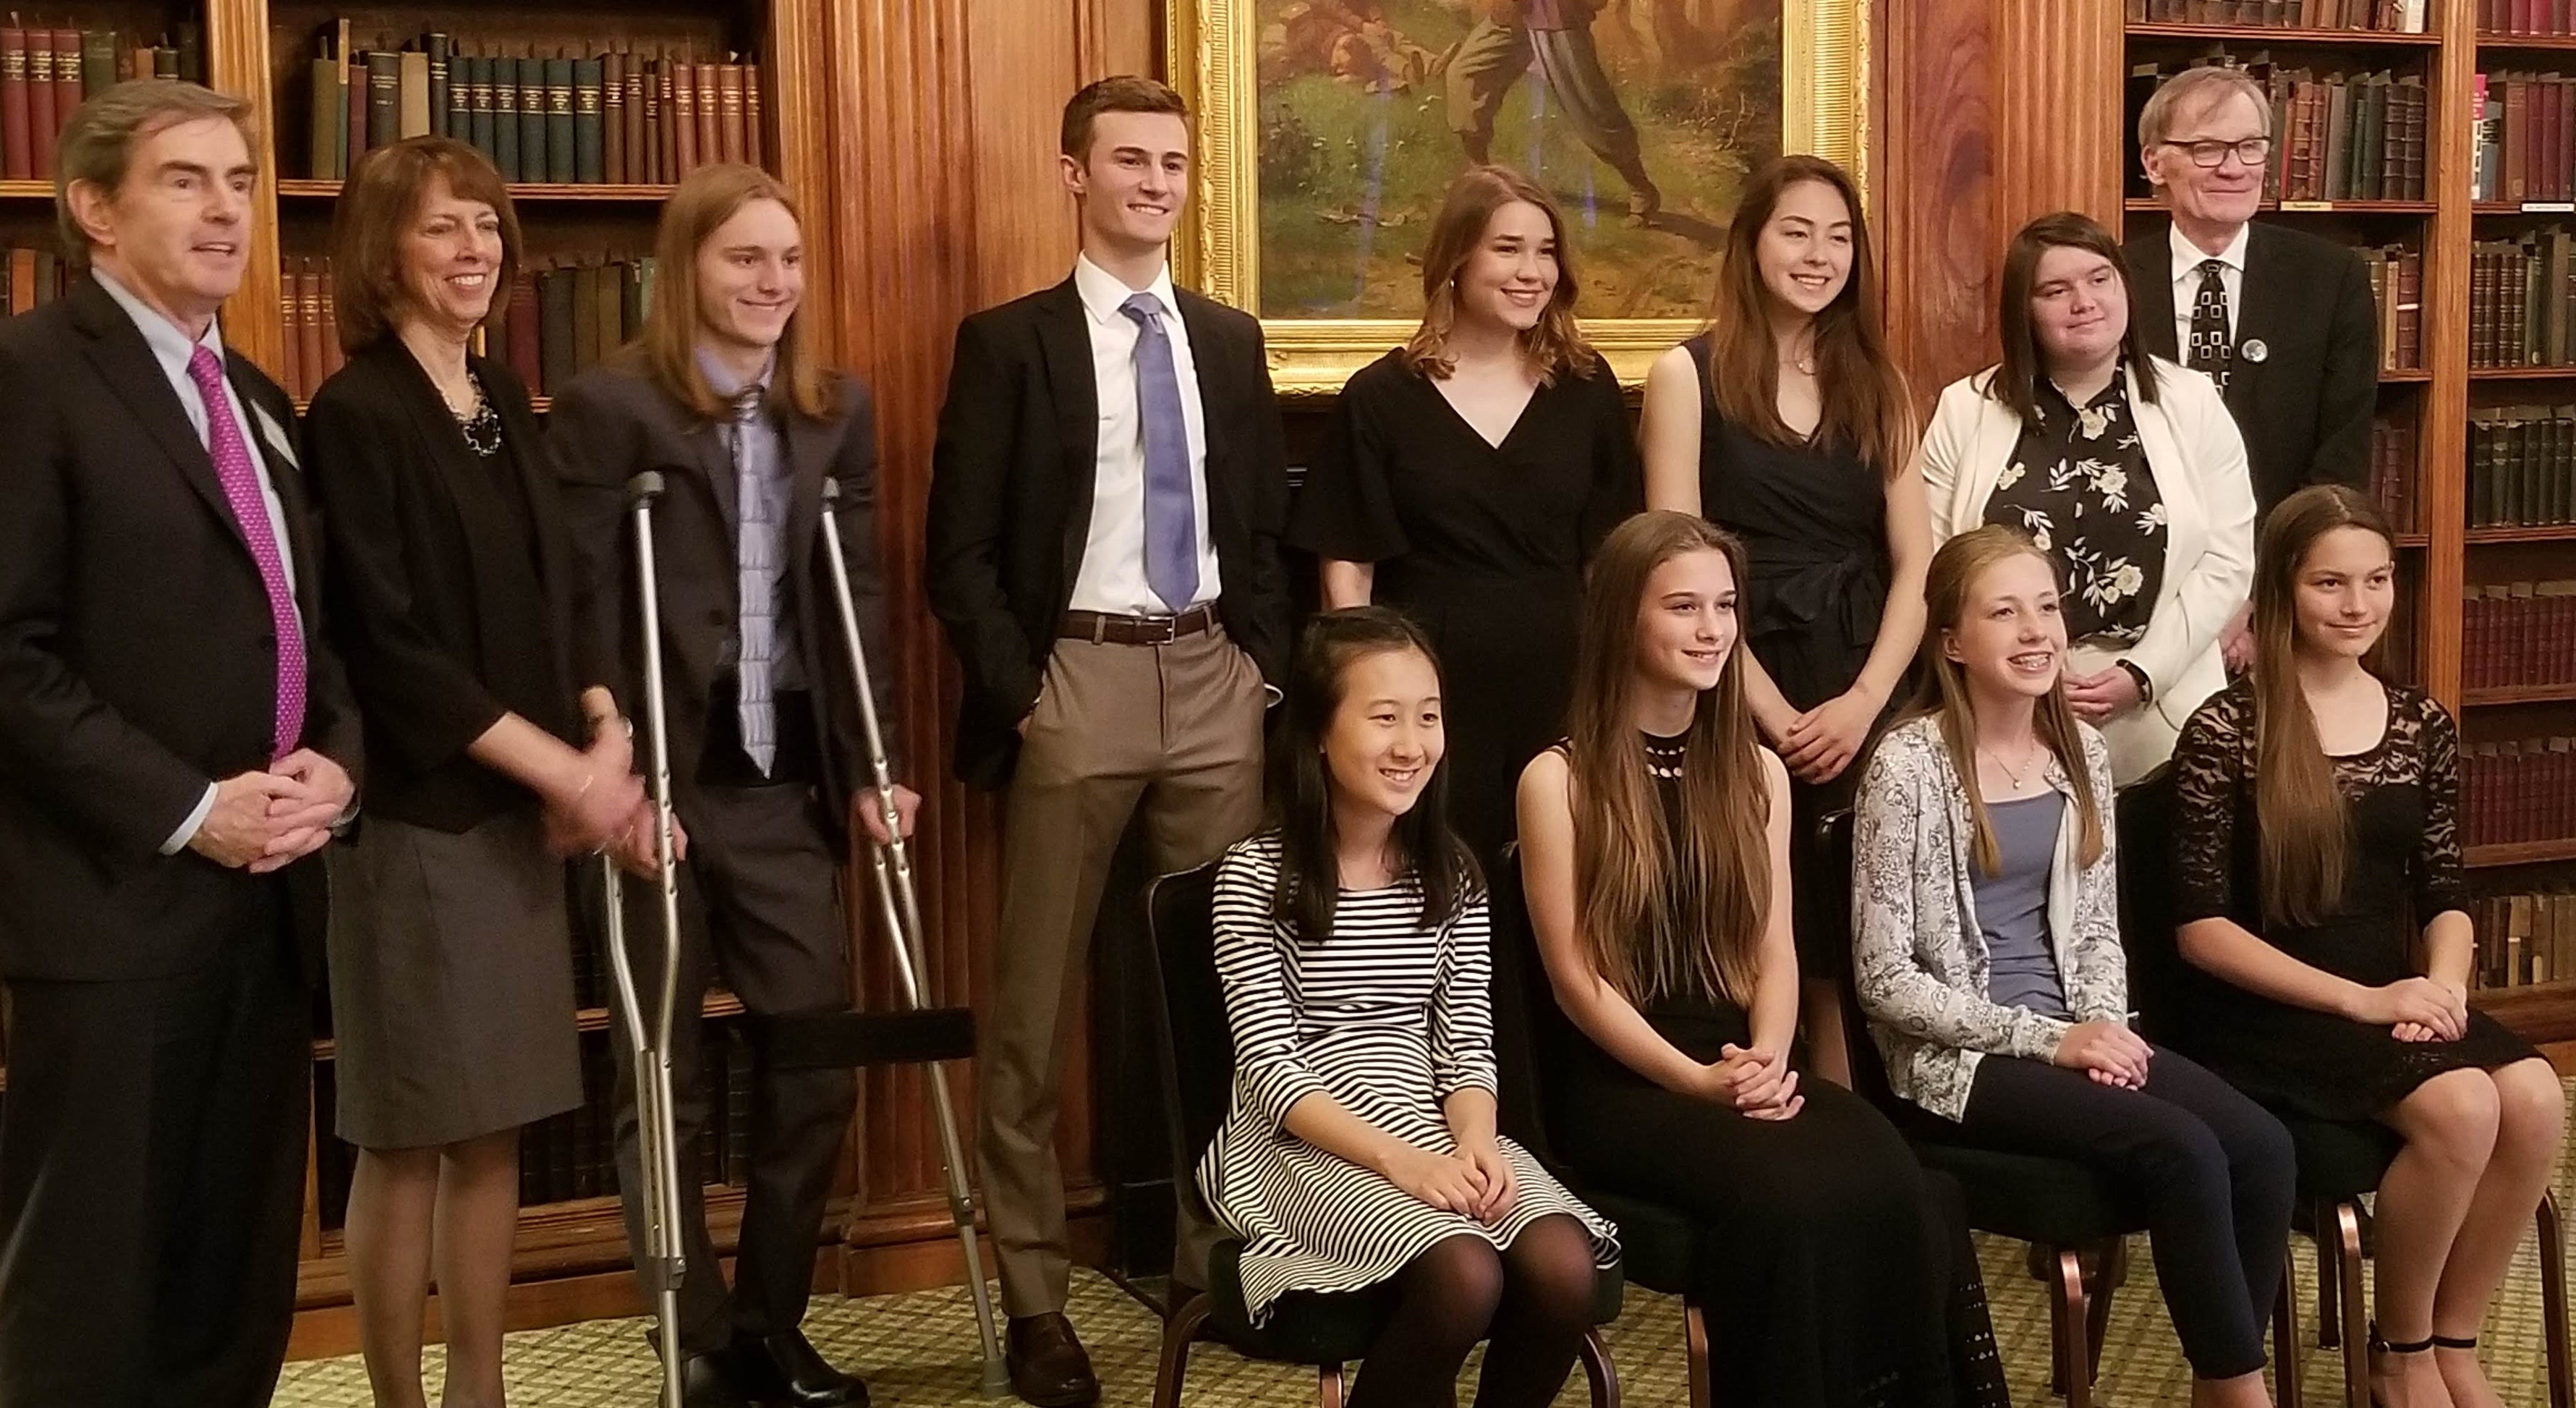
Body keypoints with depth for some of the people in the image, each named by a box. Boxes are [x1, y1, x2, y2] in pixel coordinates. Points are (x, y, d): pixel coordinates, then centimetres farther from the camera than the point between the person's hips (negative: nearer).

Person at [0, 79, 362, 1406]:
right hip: (115, 895, -7)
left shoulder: (259, 401, 18)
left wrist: (333, 762, 0)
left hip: (266, 891, 8)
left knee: (239, 1268, 12)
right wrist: (190, 811, -17)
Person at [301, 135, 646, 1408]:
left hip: (520, 810, 7)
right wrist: (564, 768, -15)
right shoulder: (355, 415, -10)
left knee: (495, 1126, 11)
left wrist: (606, 734, -3)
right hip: (414, 814, -7)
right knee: (410, 1135, 1)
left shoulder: (504, 403, 12)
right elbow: (383, 645, -16)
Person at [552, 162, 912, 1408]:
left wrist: (874, 766, 2)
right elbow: (581, 612, -9)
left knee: (816, 1069, 5)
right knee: (665, 1082, 6)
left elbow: (860, 597, 8)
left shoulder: (837, 410, 9)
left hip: (788, 785, 4)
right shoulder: (607, 407, -6)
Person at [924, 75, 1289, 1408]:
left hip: (1217, 677, 4)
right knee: (1035, 1000, 2)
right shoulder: (1009, 341, 0)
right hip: (1079, 676, -4)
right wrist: (1017, 690, -11)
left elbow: (1264, 527, 16)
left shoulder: (1230, 341, 14)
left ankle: (1214, 1246, 21)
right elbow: (961, 552, -4)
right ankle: (1035, 1293, 11)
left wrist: (1269, 666, 5)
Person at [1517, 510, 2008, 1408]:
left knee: (1888, 1177, -27)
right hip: (1615, 1082, -4)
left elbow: (1775, 952, 10)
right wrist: (1697, 1078, -16)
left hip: (1741, 1067, 4)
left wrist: (1767, 1059, -10)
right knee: (1785, 1191, -33)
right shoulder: (1559, 779, -1)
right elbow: (1576, 979, -6)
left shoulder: (1758, 772, 15)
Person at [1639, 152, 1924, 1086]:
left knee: (1863, 956, 2)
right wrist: (1777, 717, -11)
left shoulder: (1878, 385, 14)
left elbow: (1915, 563, 7)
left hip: (1866, 704, 3)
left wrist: (1863, 703, -8)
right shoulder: (1689, 376, 1)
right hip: (1740, 708, -3)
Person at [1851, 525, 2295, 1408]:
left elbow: (2097, 925, 15)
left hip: (2073, 1031, 6)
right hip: (1956, 1056, -6)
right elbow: (1884, 977, -12)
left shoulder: (2080, 749, 8)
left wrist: (2104, 1026, -6)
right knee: (2184, 1152, -25)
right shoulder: (1908, 764, -11)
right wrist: (2046, 1039, -16)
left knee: (2262, 1146, -17)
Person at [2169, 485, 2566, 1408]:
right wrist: (2359, 999, -17)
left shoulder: (2422, 725, 8)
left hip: (2394, 996, 5)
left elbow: (2444, 896, 13)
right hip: (2268, 1013, -5)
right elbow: (2202, 927, -10)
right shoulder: (2226, 731, -8)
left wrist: (2443, 987, -9)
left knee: (2535, 1099, -23)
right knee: (2461, 1108, -28)